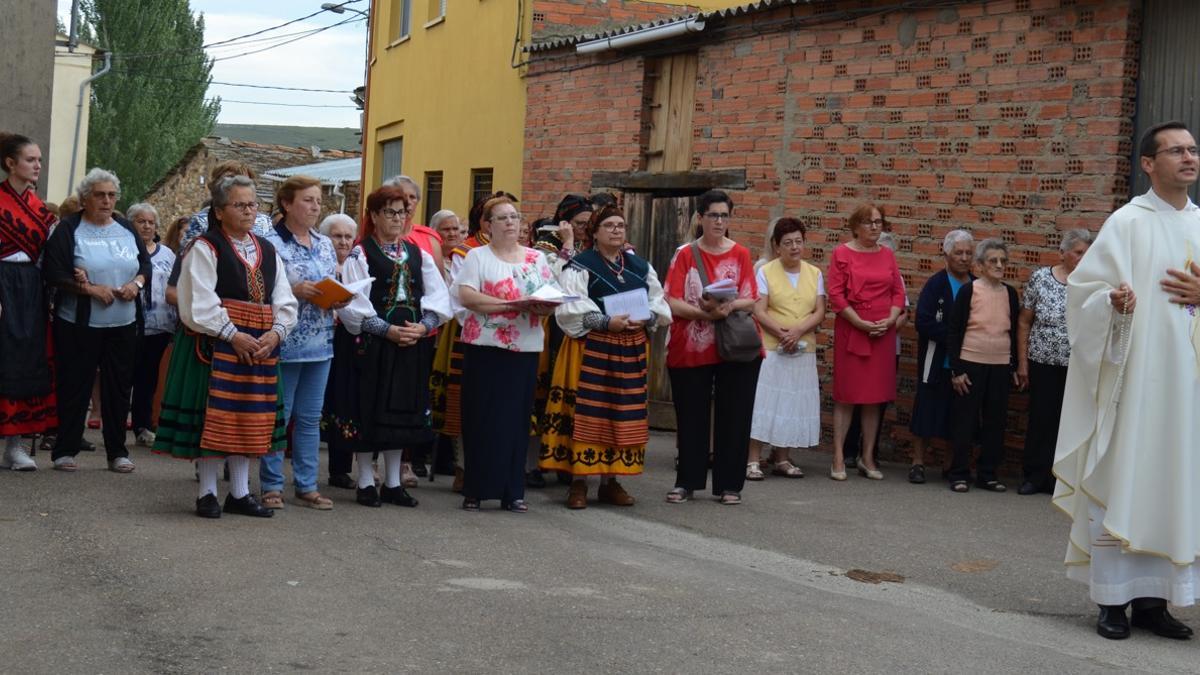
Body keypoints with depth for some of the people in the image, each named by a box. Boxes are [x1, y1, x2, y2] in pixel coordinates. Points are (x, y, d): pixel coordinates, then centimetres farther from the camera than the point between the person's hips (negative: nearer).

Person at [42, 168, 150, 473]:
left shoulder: (127, 230, 11)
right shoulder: (69, 229, -3)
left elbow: (146, 263, 15)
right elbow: (52, 271, -10)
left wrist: (137, 283, -6)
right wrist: (89, 289, -18)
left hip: (123, 324, 4)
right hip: (79, 323, -4)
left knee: (119, 387, 5)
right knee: (74, 387, 1)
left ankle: (117, 451, 13)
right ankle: (65, 451, 9)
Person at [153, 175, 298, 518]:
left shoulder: (267, 251, 13)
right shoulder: (205, 249, -4)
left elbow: (285, 302, 10)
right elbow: (200, 304, -13)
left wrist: (275, 334, -8)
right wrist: (233, 336, -18)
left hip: (261, 345, 6)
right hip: (215, 344, -5)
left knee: (248, 419, 8)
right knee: (214, 416, -3)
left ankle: (239, 493, 16)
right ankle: (207, 493, 7)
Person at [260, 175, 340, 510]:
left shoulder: (326, 244, 13)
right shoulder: (271, 243, -8)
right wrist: (295, 291, -20)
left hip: (320, 343, 6)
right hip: (284, 343, -6)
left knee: (311, 418, 10)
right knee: (278, 416, 1)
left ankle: (307, 485, 17)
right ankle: (272, 486, 10)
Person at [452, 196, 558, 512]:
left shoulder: (537, 259, 13)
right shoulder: (477, 256, 2)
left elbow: (552, 300, 11)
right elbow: (466, 296, -12)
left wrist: (544, 307, -14)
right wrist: (511, 305, -19)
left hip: (525, 348, 3)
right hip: (485, 346, -3)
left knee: (517, 417, 5)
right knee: (482, 417, -1)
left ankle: (513, 491, 10)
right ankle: (475, 489, 6)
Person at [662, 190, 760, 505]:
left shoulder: (741, 255, 5)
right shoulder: (685, 254, 2)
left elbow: (750, 300, 0)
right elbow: (672, 302, -5)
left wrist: (728, 306, -21)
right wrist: (704, 312, -21)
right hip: (691, 348, -1)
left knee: (733, 417, 3)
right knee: (691, 416, 4)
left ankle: (729, 484, 11)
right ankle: (686, 482, 14)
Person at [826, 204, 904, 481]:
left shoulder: (887, 255, 11)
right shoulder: (843, 253, -2)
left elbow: (898, 292, 11)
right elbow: (835, 294, -8)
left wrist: (890, 319, -6)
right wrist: (860, 322, -14)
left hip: (883, 333, 4)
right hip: (851, 331, -4)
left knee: (875, 396, 6)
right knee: (846, 395, -1)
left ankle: (868, 458, 14)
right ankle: (838, 458, 3)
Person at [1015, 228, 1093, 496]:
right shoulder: (1040, 278, 0)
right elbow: (1024, 323, 4)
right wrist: (1022, 362, 2)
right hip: (1043, 363, 0)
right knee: (1040, 419, 4)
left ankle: (1058, 478, 12)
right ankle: (1034, 476, 15)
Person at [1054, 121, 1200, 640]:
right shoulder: (1127, 223, -4)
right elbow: (1083, 286, -6)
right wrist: (1113, 302, -26)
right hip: (1135, 374, -5)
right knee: (1122, 480, -2)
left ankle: (1151, 596, 14)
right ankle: (1112, 598, 6)